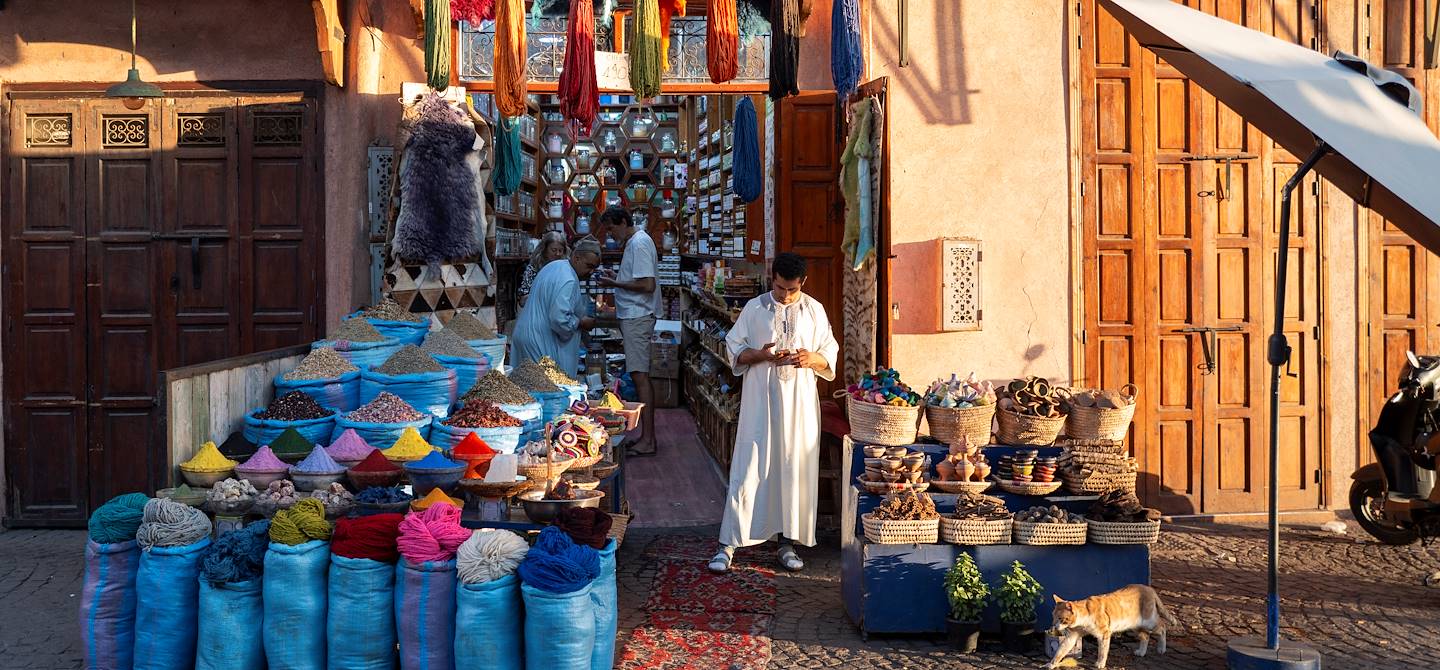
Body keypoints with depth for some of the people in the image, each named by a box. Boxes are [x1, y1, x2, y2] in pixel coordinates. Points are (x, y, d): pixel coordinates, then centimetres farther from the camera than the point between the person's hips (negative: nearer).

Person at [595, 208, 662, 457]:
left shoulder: (638, 244, -15)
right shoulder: (635, 242, 17)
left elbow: (647, 285, -22)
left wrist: (615, 283, -14)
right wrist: (616, 282, 8)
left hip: (637, 317, -11)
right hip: (634, 317, 11)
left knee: (640, 376, -9)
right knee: (640, 376, 12)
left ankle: (647, 440, -8)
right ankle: (647, 436, 17)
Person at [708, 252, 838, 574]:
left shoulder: (814, 311, 6)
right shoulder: (754, 308, 2)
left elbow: (830, 353, 10)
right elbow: (734, 349, 4)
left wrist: (813, 359, -12)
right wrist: (761, 355, -14)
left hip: (800, 403, 2)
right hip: (760, 402, -2)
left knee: (796, 471, 5)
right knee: (748, 471, -4)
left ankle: (787, 543, 17)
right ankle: (728, 545, 2)